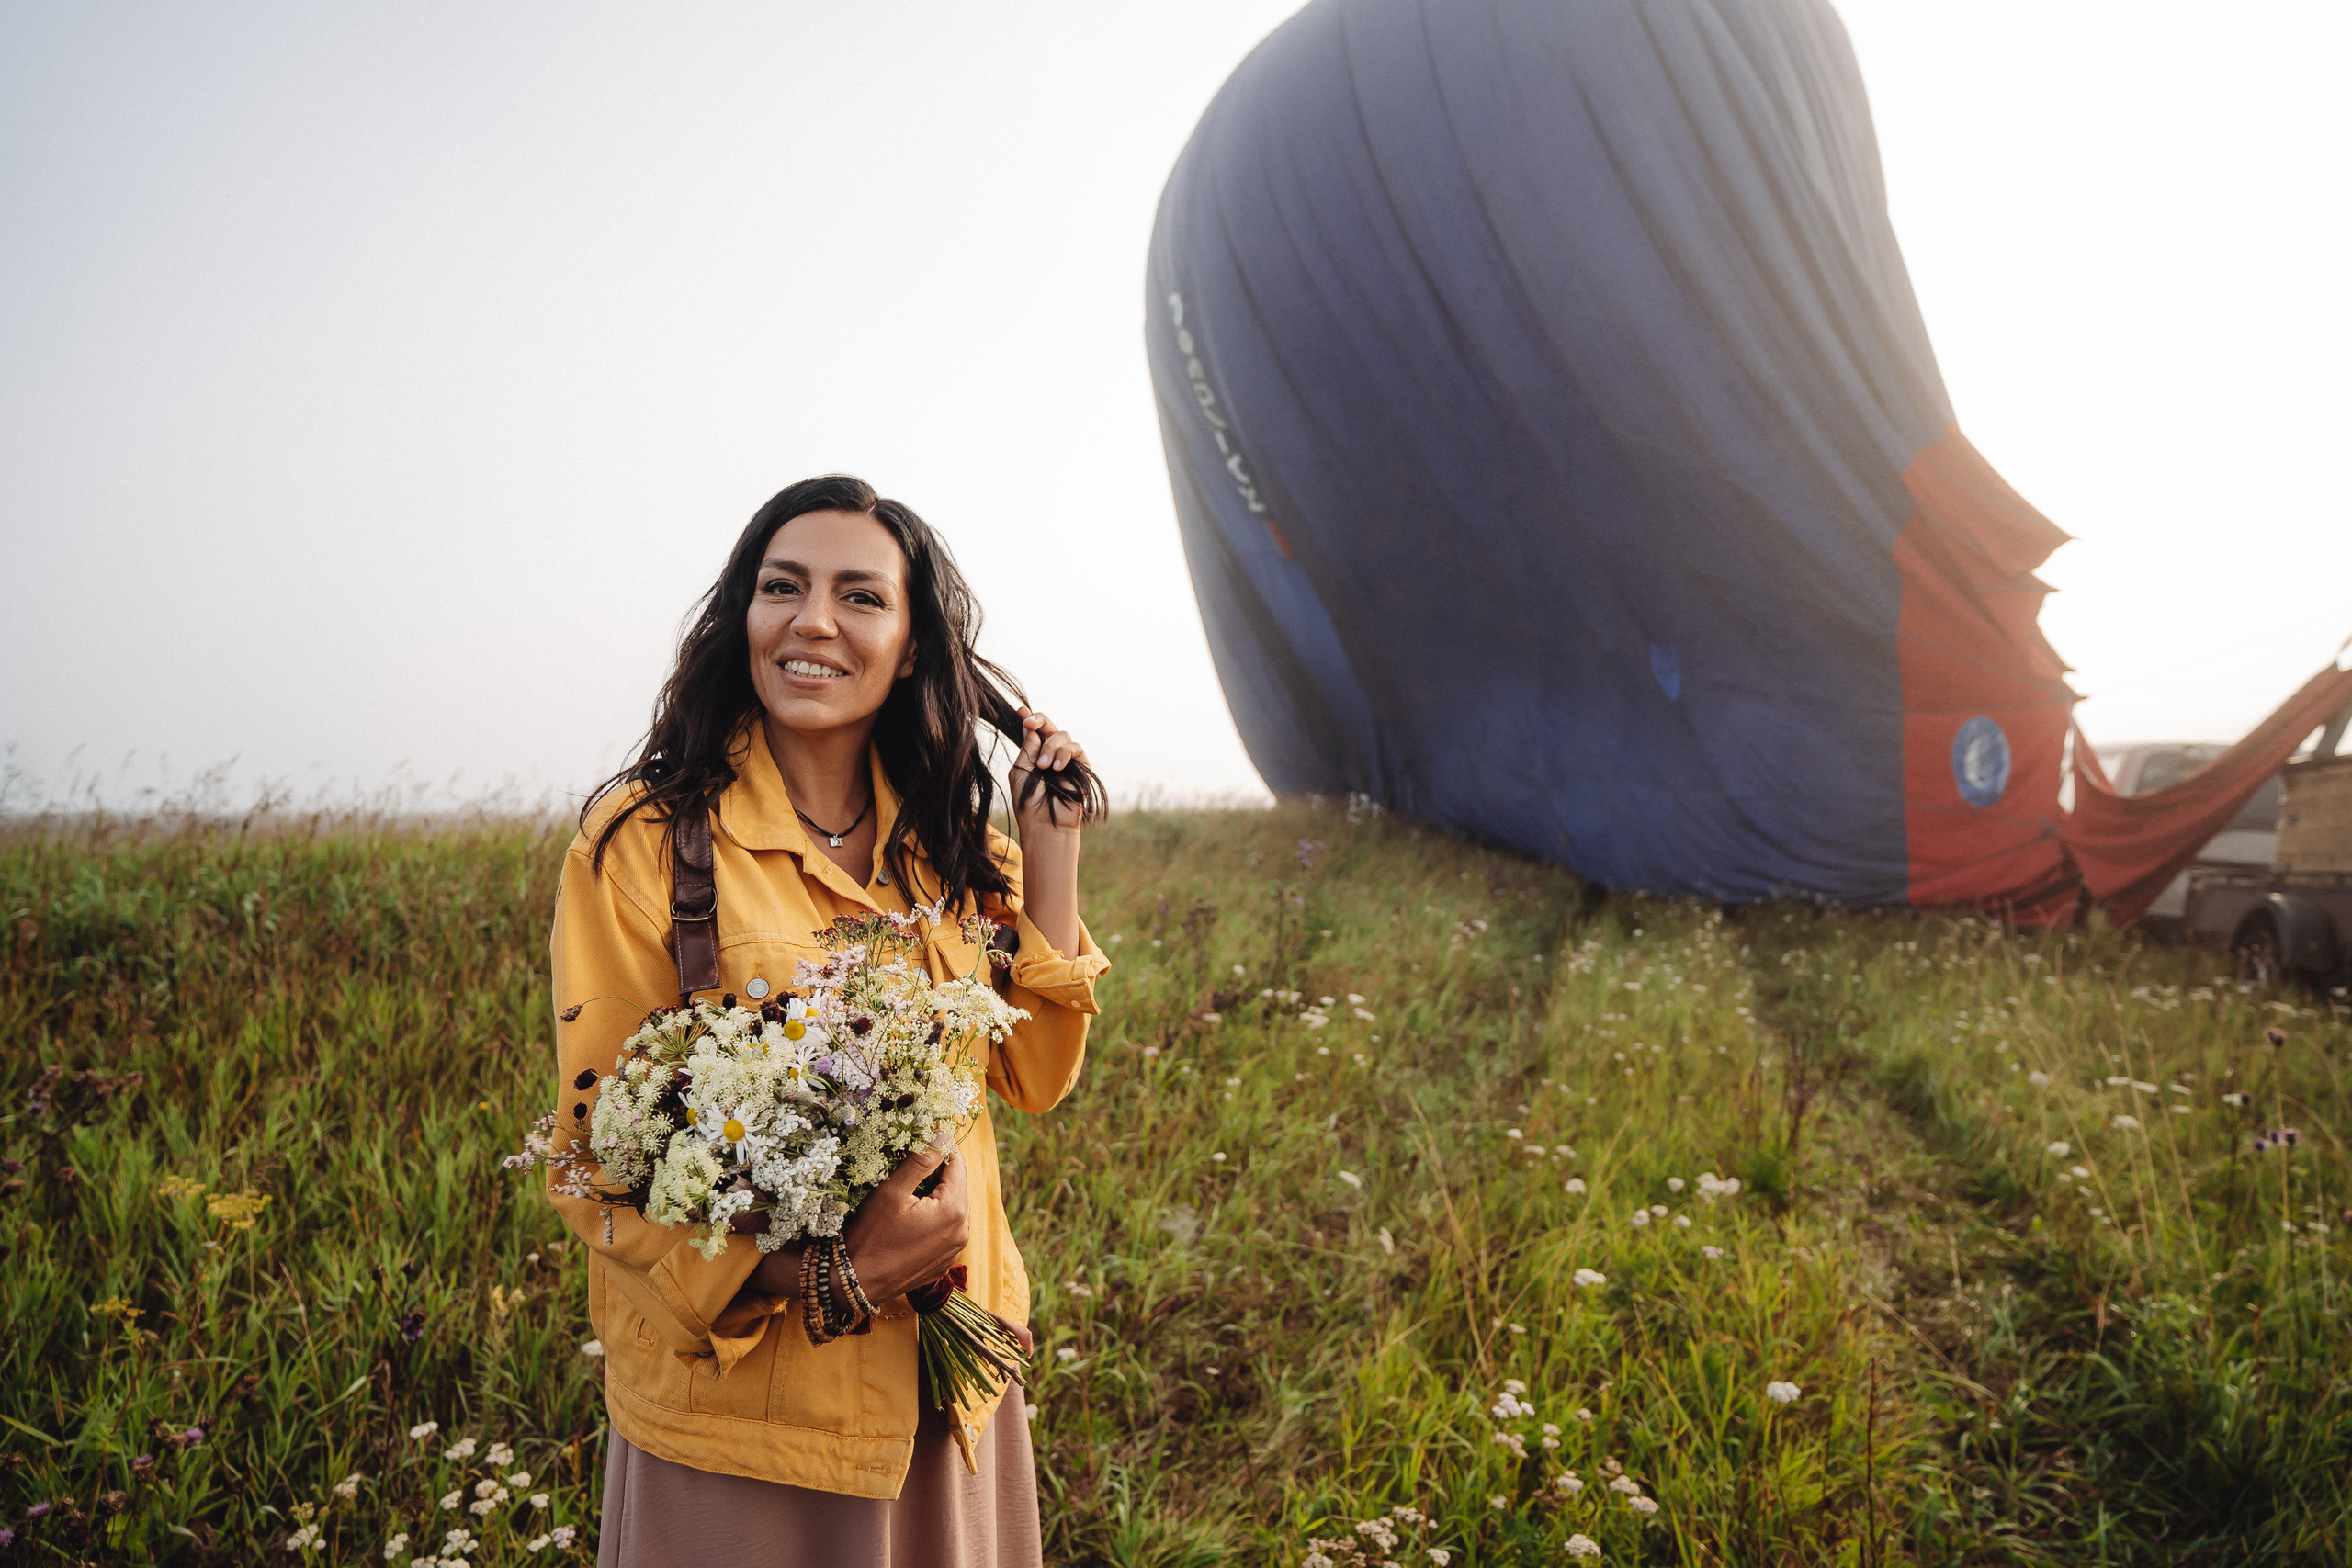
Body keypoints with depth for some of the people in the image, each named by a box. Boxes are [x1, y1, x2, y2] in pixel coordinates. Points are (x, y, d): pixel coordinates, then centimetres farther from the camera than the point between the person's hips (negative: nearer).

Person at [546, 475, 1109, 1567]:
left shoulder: (946, 842, 4)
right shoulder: (646, 840, -12)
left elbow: (1031, 1073, 1)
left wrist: (1052, 849, -4)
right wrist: (814, 1268, -25)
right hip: (736, 1398, -5)